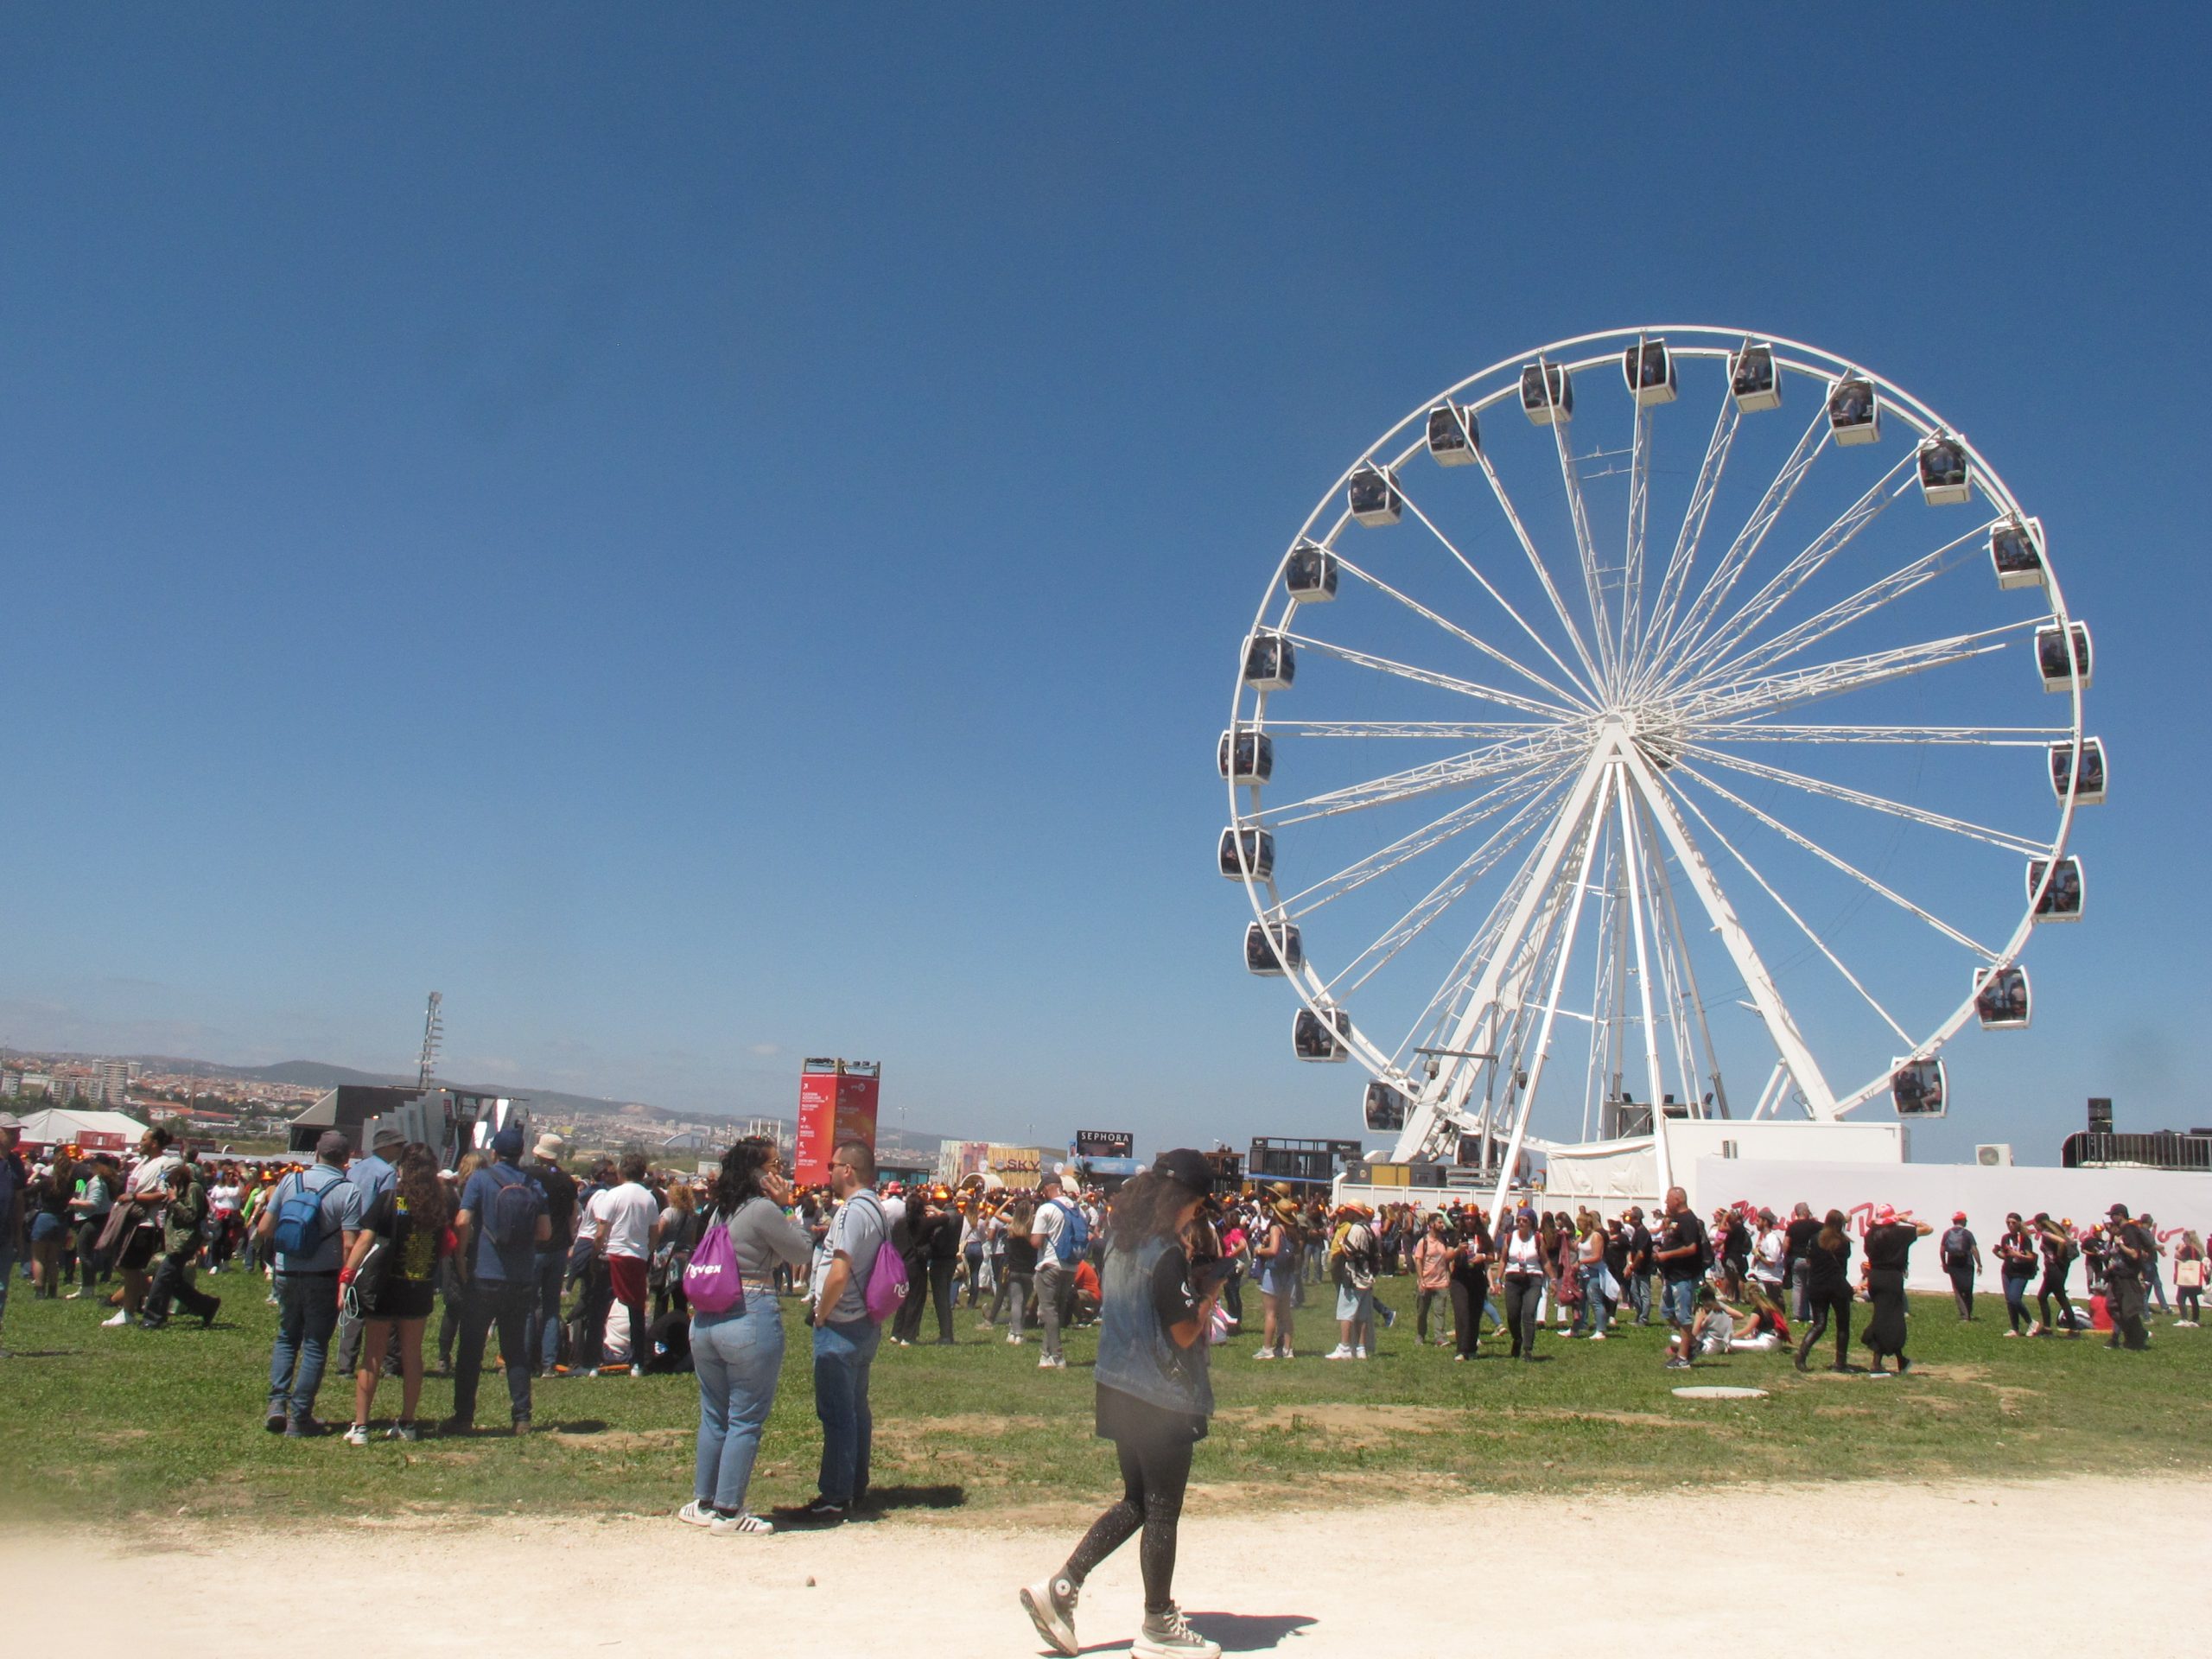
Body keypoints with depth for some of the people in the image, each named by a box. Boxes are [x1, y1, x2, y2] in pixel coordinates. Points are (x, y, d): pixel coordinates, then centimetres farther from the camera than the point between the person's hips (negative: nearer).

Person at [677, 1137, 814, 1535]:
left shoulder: (719, 1211, 11)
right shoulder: (763, 1210, -13)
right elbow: (803, 1252, -6)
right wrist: (785, 1207, -1)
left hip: (706, 1319, 8)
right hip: (751, 1320, -8)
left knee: (714, 1416, 17)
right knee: (746, 1420, 2)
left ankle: (703, 1503, 26)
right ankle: (728, 1512, 7)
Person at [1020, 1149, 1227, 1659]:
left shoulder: (1122, 1245, 7)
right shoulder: (1166, 1255, -20)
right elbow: (1185, 1333, -18)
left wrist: (1193, 1268, 8)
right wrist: (1211, 1289, -3)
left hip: (1119, 1390, 8)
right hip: (1162, 1400, -8)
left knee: (1136, 1502, 19)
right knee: (1162, 1512, 6)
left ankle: (1060, 1587, 15)